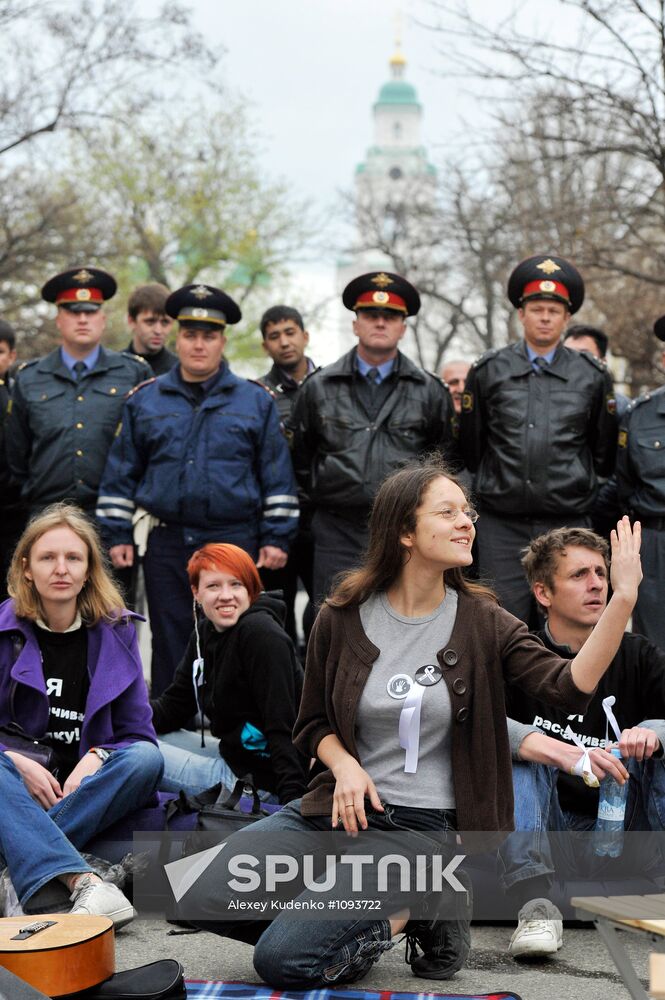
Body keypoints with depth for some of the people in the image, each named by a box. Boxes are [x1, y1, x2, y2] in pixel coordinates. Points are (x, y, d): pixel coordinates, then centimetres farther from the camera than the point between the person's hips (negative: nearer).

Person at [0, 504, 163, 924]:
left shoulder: (115, 632, 1)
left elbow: (138, 733, 1)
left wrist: (96, 758, -20)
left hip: (90, 792, 2)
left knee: (147, 759, -27)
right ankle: (82, 883, -49)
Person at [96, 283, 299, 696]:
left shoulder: (256, 401, 4)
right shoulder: (145, 400, 8)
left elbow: (278, 476, 3)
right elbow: (122, 473, 9)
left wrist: (277, 538, -3)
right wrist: (118, 534, 3)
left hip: (235, 542, -1)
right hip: (167, 547, 1)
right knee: (170, 649, 7)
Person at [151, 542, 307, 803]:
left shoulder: (262, 635, -20)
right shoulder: (204, 634, 8)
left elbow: (282, 727, -23)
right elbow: (173, 706, 8)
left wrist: (293, 797, -29)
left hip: (255, 776, -9)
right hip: (230, 756, 9)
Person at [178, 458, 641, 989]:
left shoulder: (481, 622, -2)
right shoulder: (342, 618, 0)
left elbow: (571, 687, -16)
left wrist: (624, 596, -25)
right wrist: (344, 765, -10)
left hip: (422, 825, -3)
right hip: (342, 804, 3)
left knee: (283, 959, -19)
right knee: (204, 898, -13)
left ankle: (415, 913, 4)